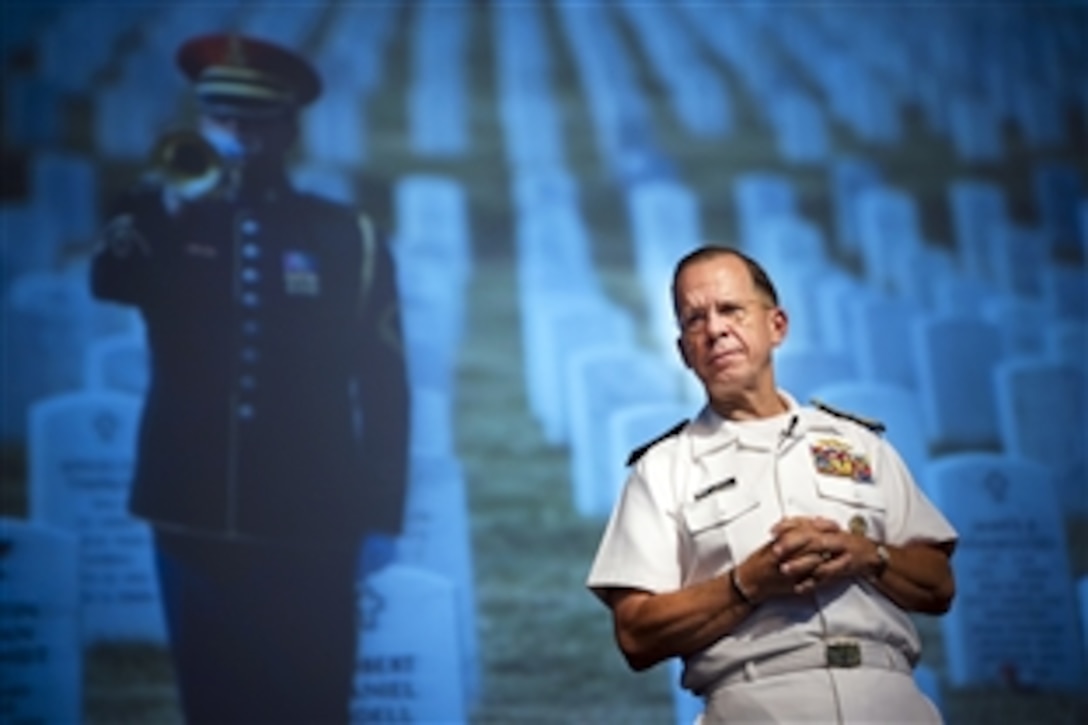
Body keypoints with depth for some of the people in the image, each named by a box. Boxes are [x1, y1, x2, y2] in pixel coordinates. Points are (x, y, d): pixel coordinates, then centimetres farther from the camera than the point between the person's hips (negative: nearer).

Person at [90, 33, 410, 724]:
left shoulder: (347, 240, -1)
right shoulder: (169, 224, 4)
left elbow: (383, 388, -1)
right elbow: (110, 280, -18)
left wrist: (380, 520, -4)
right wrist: (161, 193, -29)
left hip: (307, 531, -2)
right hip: (193, 522, 2)